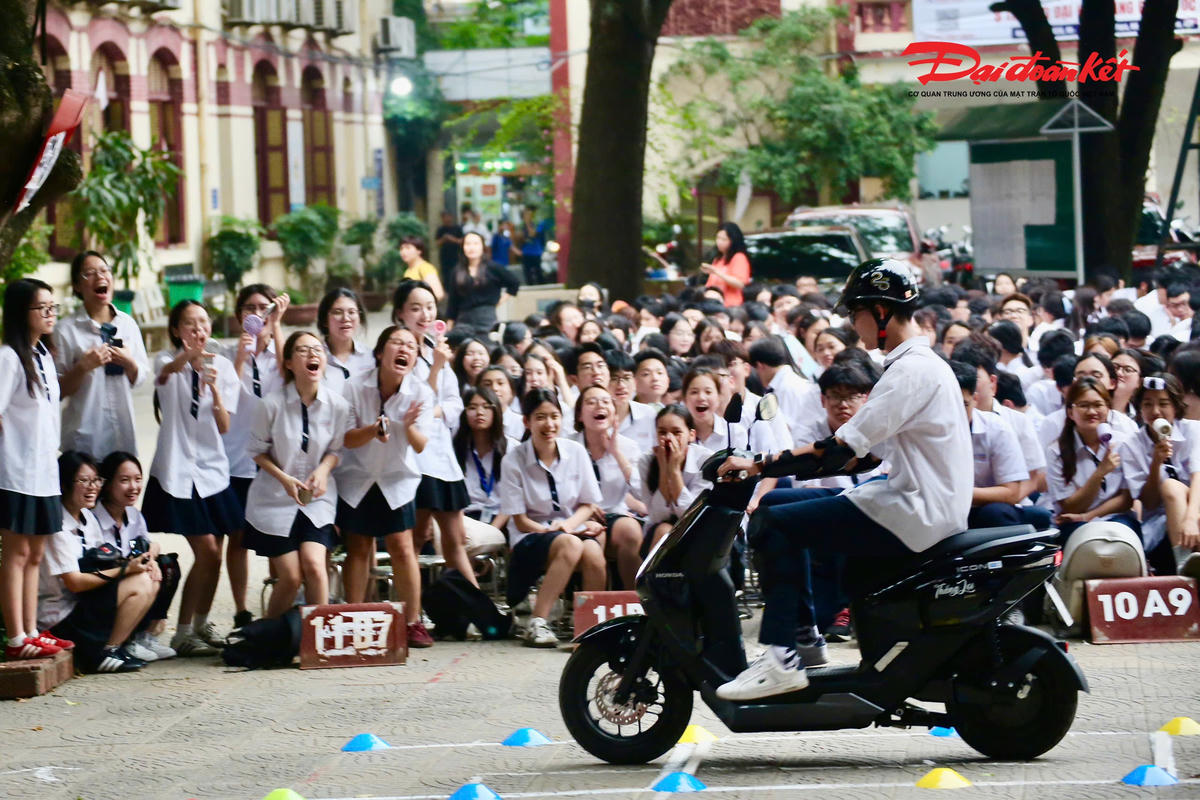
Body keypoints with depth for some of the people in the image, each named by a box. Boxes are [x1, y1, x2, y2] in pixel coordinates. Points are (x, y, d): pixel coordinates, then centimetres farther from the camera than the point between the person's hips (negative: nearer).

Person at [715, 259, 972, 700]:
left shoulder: (911, 370, -17)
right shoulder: (924, 363, 17)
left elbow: (842, 449, -23)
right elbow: (862, 450, 21)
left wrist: (759, 464, -20)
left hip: (914, 514, -11)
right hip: (934, 509, 11)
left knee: (773, 524, -13)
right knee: (789, 501, 20)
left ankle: (782, 658, -18)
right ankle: (805, 636, 19)